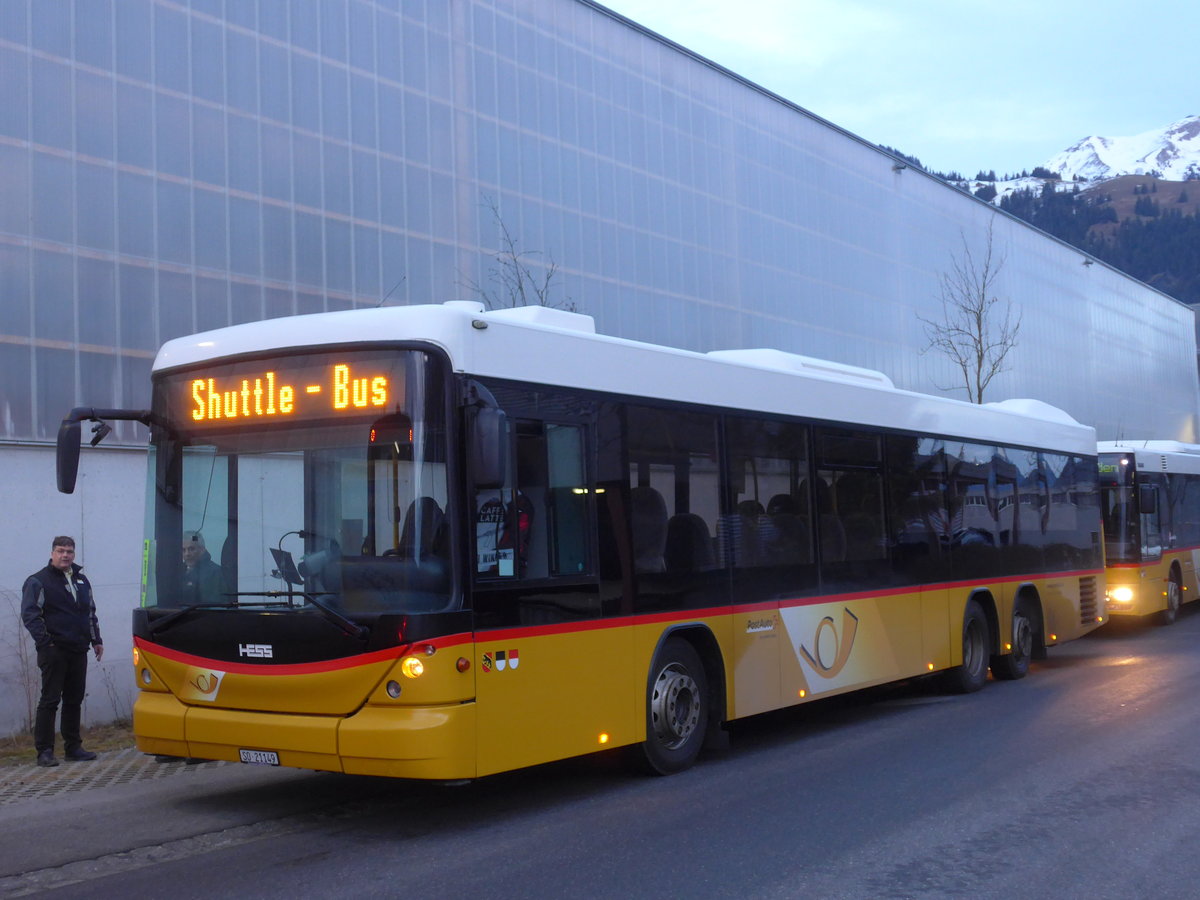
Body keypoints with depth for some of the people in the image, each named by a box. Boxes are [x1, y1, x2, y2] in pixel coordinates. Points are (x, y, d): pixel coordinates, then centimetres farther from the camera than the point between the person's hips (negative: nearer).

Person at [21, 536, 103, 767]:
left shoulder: (81, 580, 18)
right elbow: (29, 615, -10)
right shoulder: (38, 581, -3)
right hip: (54, 651, -6)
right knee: (50, 701, -6)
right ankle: (44, 751, -4)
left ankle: (73, 747, 16)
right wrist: (44, 642, -19)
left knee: (74, 700, 10)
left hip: (78, 651, 6)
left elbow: (91, 612, 26)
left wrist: (96, 639, 18)